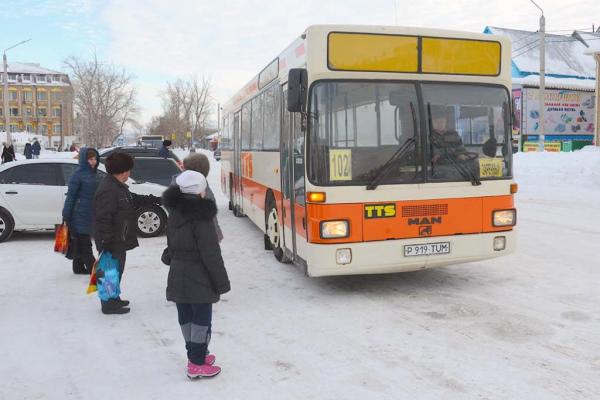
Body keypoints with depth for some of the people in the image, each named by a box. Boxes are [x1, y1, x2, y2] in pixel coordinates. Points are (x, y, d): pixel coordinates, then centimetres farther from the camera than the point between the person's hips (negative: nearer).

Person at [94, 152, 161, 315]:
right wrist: (106, 243, -26)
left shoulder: (118, 186, 11)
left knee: (117, 270, 20)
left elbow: (134, 199, 27)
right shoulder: (108, 190, -24)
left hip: (119, 241, 11)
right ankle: (109, 304, 11)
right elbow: (103, 219, -27)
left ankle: (114, 299, 33)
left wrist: (154, 200, 26)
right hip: (112, 243, -11)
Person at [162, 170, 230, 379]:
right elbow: (211, 254, -19)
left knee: (186, 317, 15)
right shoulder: (201, 216, -19)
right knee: (202, 319, 3)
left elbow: (171, 246, 13)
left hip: (178, 277, 8)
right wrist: (221, 282, -12)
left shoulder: (174, 213, 5)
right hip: (199, 279, -8)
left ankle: (195, 355, 30)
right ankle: (197, 364, 9)